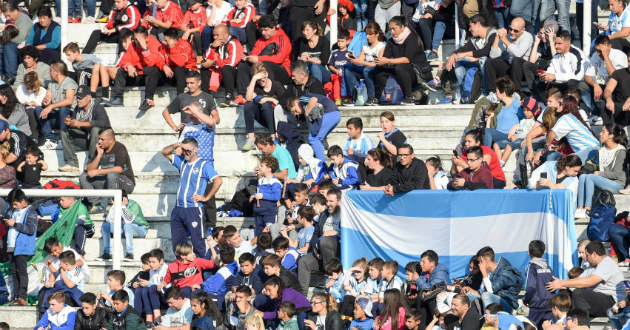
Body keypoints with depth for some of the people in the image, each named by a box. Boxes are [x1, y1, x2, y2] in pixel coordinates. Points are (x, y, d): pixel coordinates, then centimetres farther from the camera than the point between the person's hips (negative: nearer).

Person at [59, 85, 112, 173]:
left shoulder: (97, 108, -20)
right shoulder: (78, 109, 1)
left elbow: (103, 122, -39)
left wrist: (81, 123, -38)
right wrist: (68, 123, -22)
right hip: (86, 139, 7)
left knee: (95, 129, -37)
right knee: (65, 132, -3)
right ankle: (72, 164, -12)